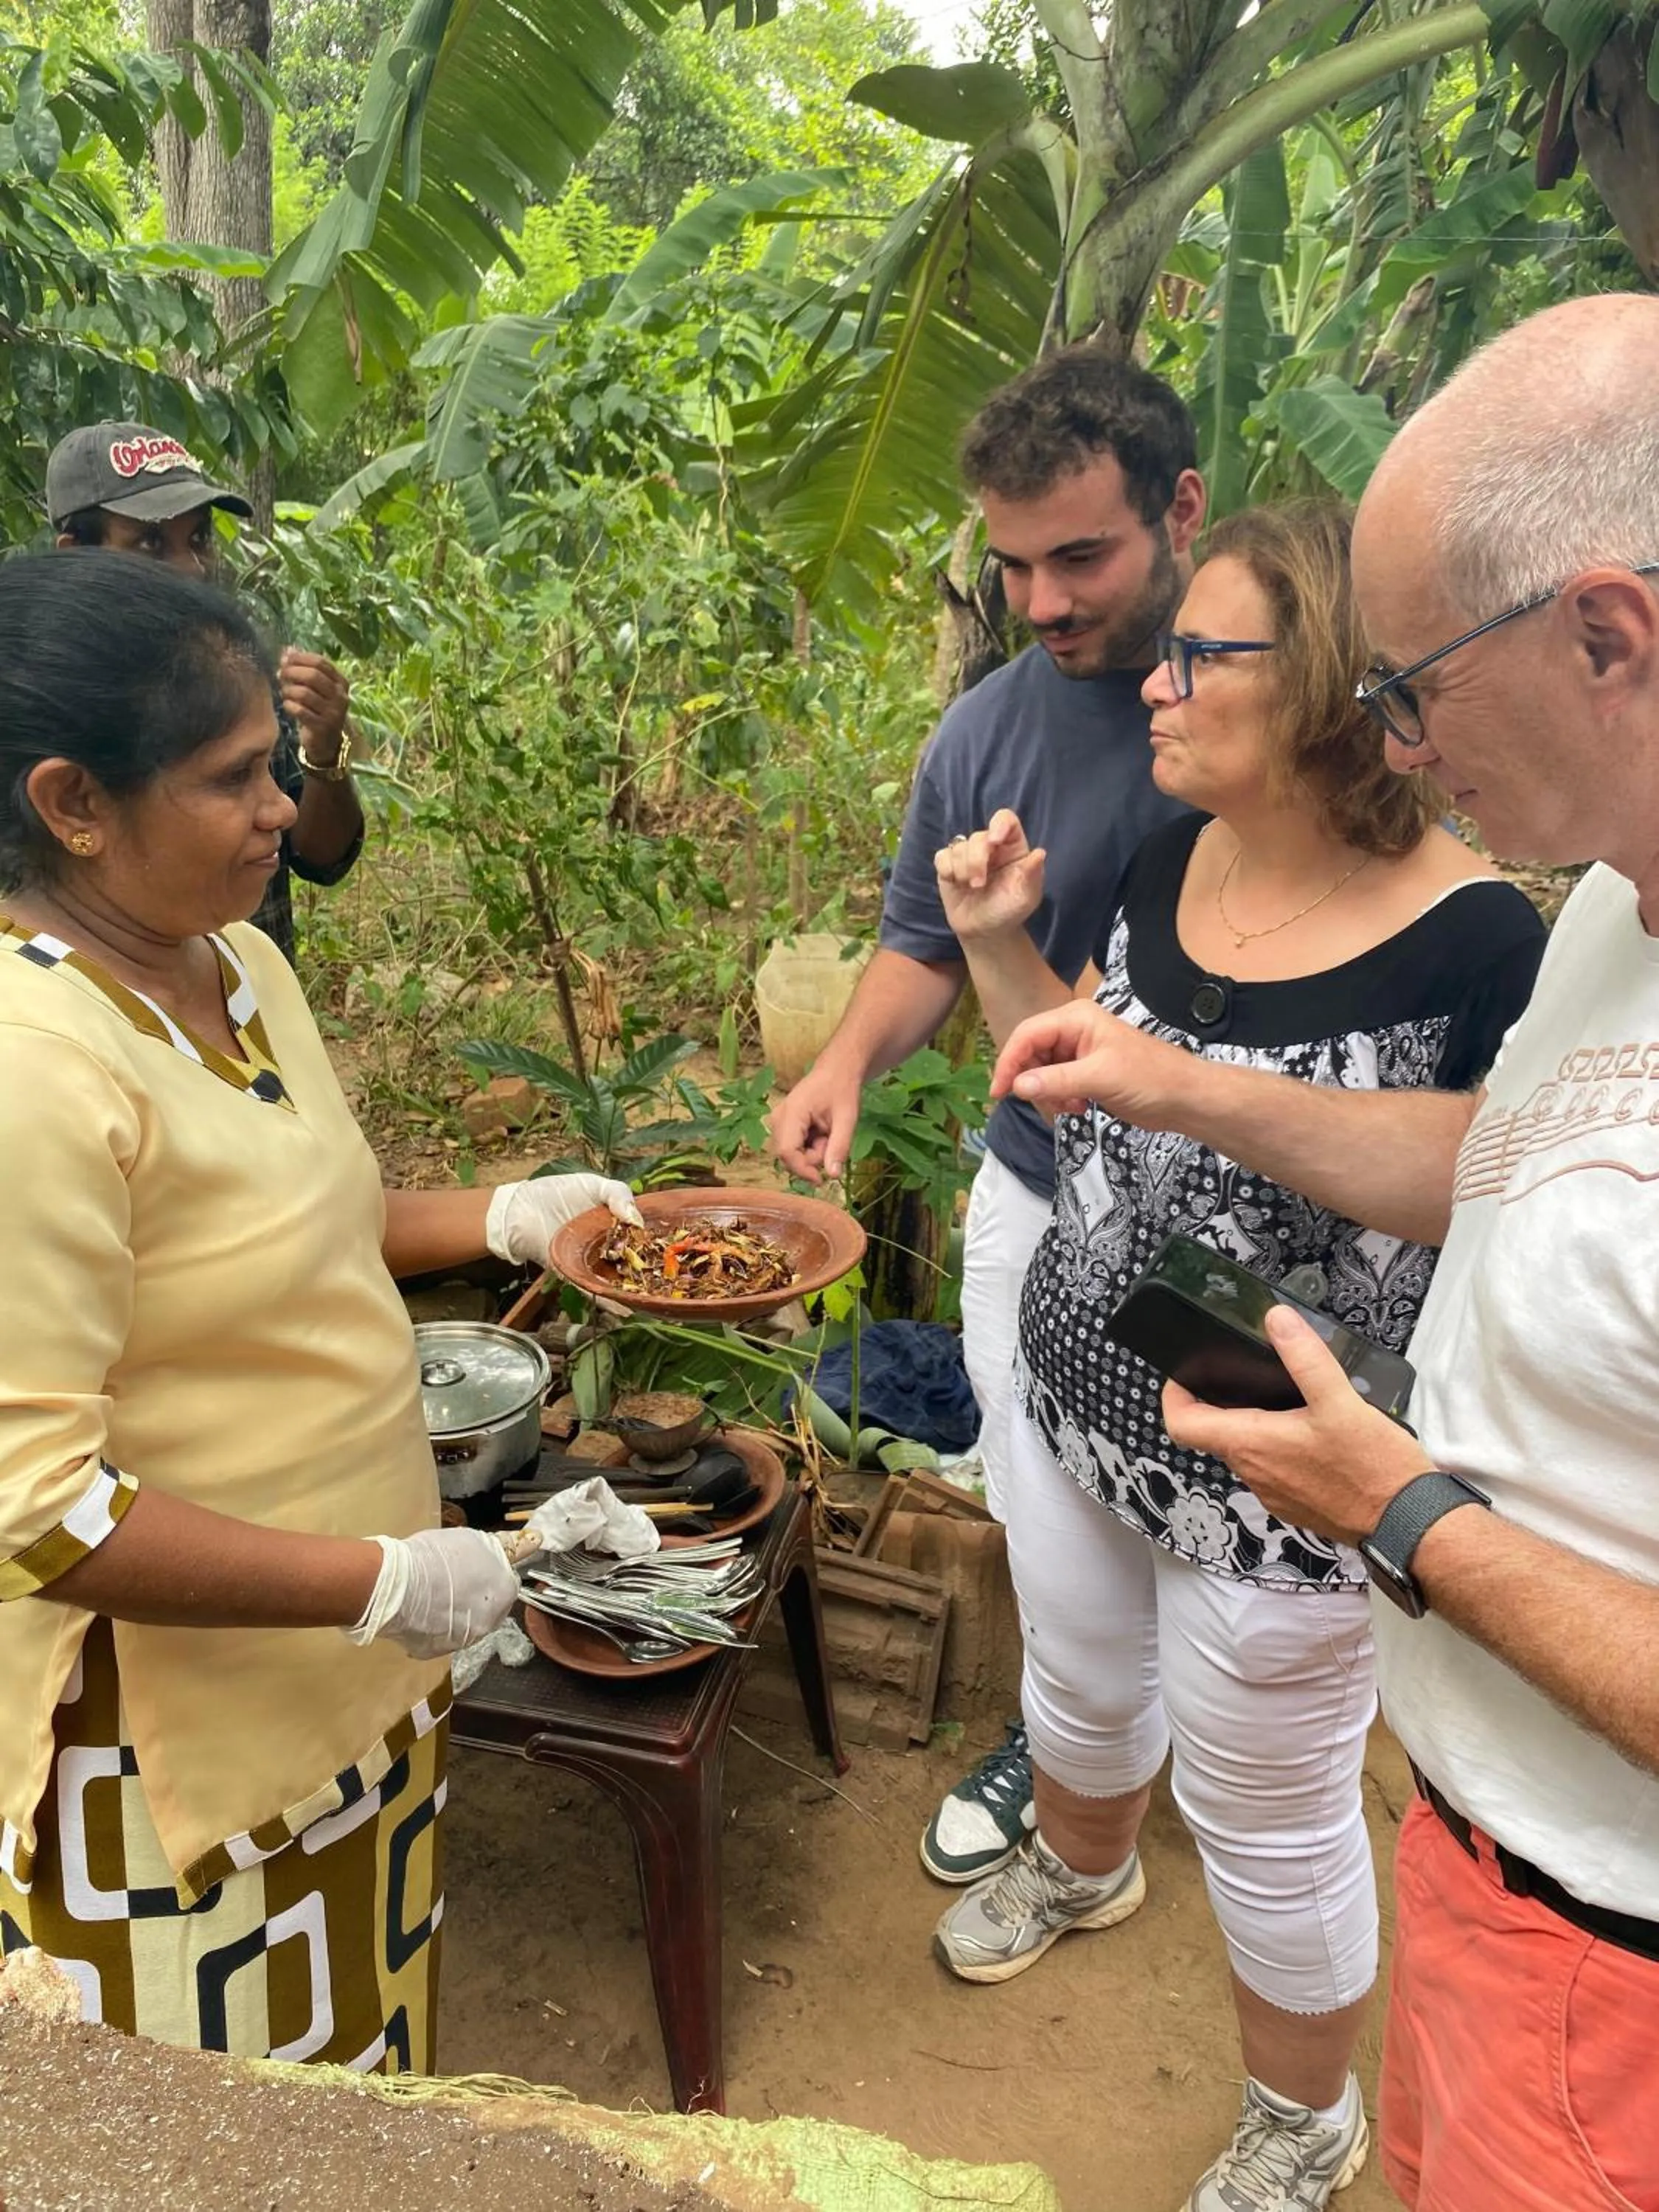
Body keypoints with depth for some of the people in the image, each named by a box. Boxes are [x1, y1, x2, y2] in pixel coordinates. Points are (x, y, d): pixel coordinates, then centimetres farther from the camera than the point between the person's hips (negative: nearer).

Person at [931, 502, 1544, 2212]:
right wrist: (997, 944, -4)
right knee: (1078, 1683, 30)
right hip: (1076, 1397, 6)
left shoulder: (1471, 942, -22)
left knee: (1264, 1810, 15)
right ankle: (1082, 1870, 66)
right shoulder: (1167, 863, -3)